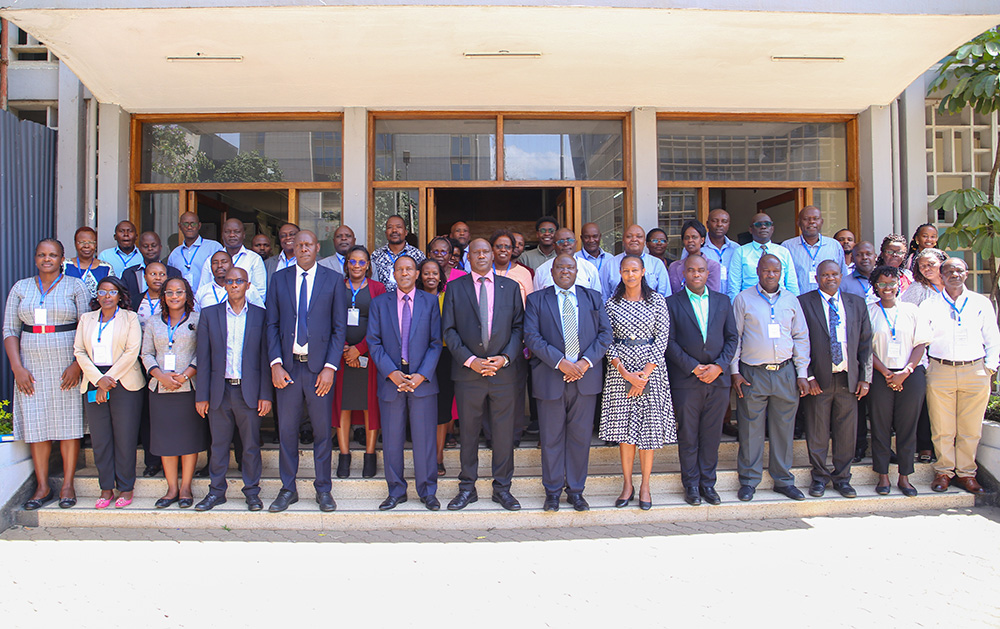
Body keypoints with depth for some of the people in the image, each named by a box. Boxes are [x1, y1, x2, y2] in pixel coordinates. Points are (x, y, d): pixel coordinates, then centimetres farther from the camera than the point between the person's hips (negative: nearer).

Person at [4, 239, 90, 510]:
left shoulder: (76, 286, 3)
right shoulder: (21, 288, 10)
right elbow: (10, 330, 8)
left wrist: (78, 365, -13)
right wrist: (17, 367, -3)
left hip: (67, 367, -2)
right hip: (31, 368, 3)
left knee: (68, 423, 1)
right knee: (36, 424, 4)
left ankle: (67, 485, 10)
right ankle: (43, 487, 13)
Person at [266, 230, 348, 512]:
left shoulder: (333, 280, 3)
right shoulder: (279, 279, 9)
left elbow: (340, 327, 0)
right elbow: (272, 324, 7)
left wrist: (330, 367, -9)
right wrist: (275, 363, -4)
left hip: (319, 367, -1)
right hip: (287, 366, 2)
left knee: (322, 430, 5)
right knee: (286, 430, 8)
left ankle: (323, 489, 19)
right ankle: (288, 489, 22)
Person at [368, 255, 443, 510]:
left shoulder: (430, 302, 6)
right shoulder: (379, 303, 7)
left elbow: (436, 343, 1)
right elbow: (374, 342, 2)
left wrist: (422, 375, -10)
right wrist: (392, 373, -11)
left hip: (423, 380, -1)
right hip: (390, 381, 1)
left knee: (424, 438, 3)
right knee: (391, 439, 7)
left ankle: (427, 491, 18)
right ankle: (396, 491, 21)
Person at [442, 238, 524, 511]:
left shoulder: (510, 287, 9)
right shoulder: (455, 288, 6)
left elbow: (518, 326, 6)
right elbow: (449, 330, 1)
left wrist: (506, 357, -9)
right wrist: (469, 360, -10)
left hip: (504, 371, 1)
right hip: (467, 373, 0)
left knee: (504, 432, 6)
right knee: (468, 432, 8)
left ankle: (502, 488, 20)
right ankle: (467, 488, 21)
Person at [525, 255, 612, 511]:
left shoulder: (593, 297, 12)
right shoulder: (536, 300, 5)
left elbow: (605, 333, 5)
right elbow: (532, 336, -5)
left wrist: (587, 361, -10)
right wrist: (560, 362, -16)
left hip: (586, 377, 2)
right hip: (550, 378, -2)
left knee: (580, 436, 8)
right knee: (551, 437, 6)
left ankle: (576, 490, 22)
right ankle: (553, 491, 20)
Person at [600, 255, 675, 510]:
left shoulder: (657, 300, 2)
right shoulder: (612, 303, 5)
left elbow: (662, 337, -3)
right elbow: (607, 341, 1)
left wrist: (644, 373, -11)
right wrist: (625, 372, -11)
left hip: (650, 368, -1)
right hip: (620, 369, 1)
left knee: (649, 427, 2)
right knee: (624, 426, 3)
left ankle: (645, 486, 13)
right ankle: (627, 485, 14)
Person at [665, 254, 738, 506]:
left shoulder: (723, 301, 11)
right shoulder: (672, 303, 1)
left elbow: (731, 337, 8)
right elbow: (669, 341, -4)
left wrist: (719, 366, -7)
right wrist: (693, 367, -12)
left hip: (718, 379, 3)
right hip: (686, 381, -2)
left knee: (712, 435, 8)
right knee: (688, 436, 4)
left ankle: (707, 482, 21)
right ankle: (691, 484, 16)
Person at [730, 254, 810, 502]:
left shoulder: (791, 300, 11)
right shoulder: (743, 299, 3)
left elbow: (801, 337, 13)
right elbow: (734, 336, 2)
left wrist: (802, 373, 6)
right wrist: (735, 371, -4)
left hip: (785, 373, 3)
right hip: (752, 374, -2)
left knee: (784, 429, 7)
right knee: (750, 430, 1)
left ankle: (784, 480, 19)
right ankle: (749, 481, 12)